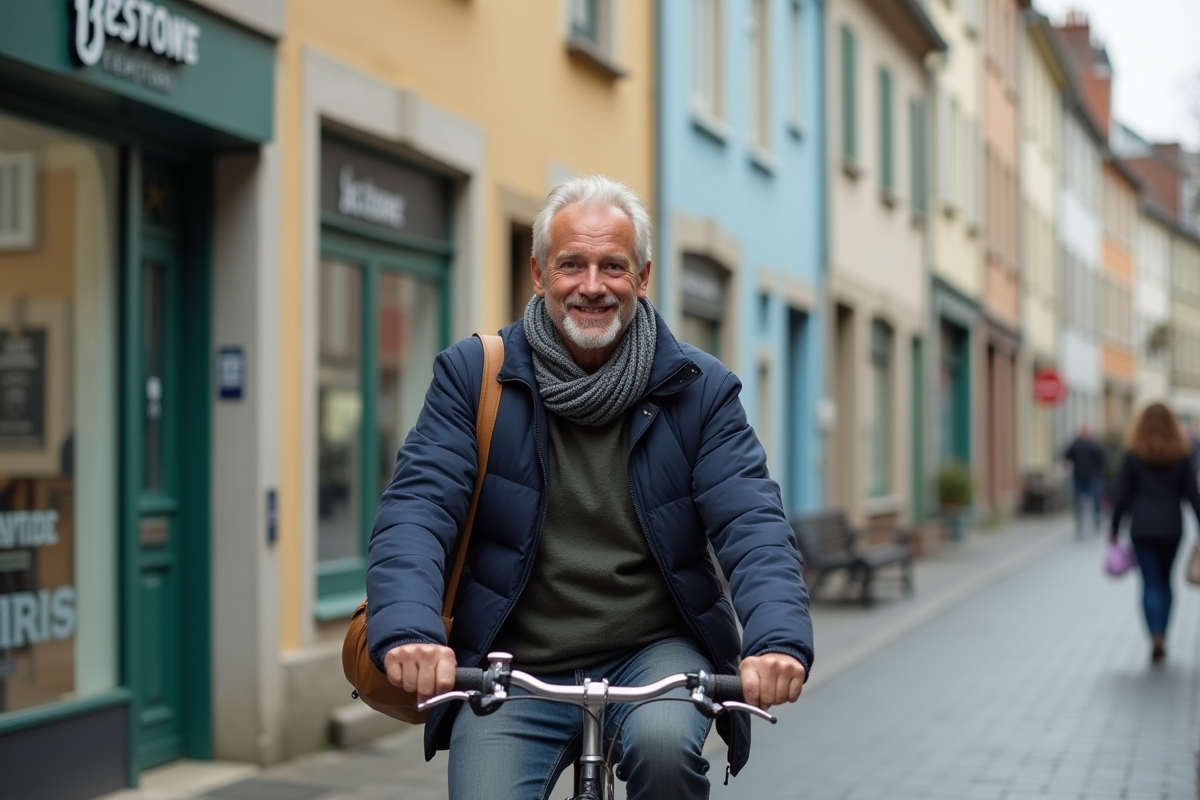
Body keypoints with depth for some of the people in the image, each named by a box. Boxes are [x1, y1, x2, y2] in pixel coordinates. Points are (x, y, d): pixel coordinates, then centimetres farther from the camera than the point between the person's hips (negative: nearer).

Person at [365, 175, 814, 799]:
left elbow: (751, 523, -9)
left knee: (664, 743, -30)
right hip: (514, 669, 1)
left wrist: (778, 641, -29)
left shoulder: (699, 388, 0)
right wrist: (407, 632, -30)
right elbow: (416, 509, -11)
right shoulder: (472, 374, -1)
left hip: (653, 654, 0)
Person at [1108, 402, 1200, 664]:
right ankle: (1162, 637, 16)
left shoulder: (1133, 455, -4)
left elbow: (1121, 495, -3)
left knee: (1150, 583, 0)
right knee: (1165, 581, 16)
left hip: (1142, 527, -1)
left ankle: (1156, 636, -17)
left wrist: (1114, 529, 5)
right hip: (1171, 526, 2)